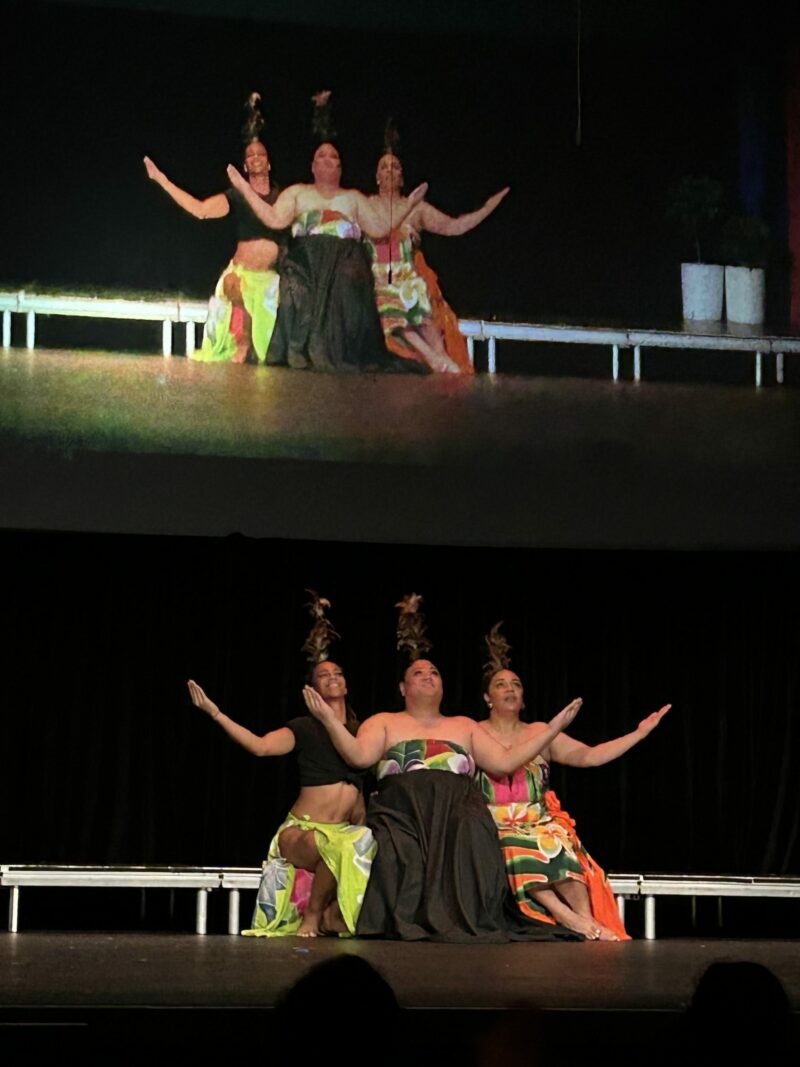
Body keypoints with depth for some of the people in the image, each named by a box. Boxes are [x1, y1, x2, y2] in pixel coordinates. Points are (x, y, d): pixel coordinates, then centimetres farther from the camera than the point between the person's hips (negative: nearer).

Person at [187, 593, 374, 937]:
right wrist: (215, 713, -20)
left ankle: (322, 917, -1)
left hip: (348, 829, 5)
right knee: (337, 848, -39)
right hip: (304, 829, -5)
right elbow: (260, 745, -14)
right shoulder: (305, 728, 2)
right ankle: (310, 915, -12)